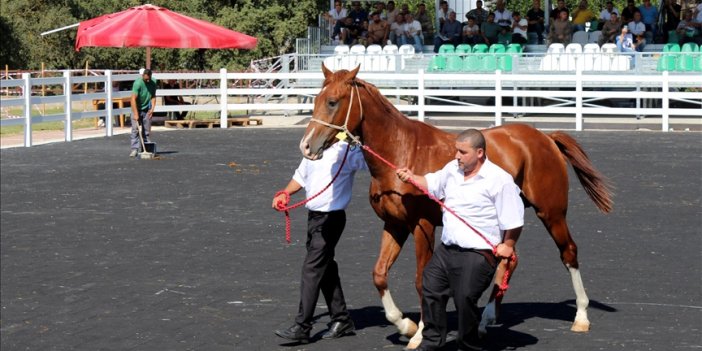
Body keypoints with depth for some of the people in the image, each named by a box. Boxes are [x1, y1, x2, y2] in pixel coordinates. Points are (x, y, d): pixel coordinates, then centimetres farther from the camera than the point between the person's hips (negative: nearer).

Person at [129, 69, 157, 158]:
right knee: (135, 129, -11)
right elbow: (133, 99, -25)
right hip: (137, 109, -4)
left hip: (147, 110, 4)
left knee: (147, 130, 3)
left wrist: (152, 108, -8)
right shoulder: (137, 83, -21)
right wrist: (136, 114, -29)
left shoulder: (153, 82, -4)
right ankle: (135, 149, -12)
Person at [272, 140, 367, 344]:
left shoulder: (346, 150, -12)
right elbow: (301, 175, 23)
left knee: (312, 269, -10)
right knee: (326, 269, 14)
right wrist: (285, 194, 11)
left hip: (331, 218, -8)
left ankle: (301, 328, -8)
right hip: (313, 217, 8)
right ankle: (341, 321, 25)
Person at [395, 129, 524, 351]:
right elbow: (431, 183, 25)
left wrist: (508, 245, -10)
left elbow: (514, 221, -12)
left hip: (477, 255, -8)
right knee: (431, 290, 13)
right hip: (446, 249, 8)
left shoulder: (500, 180, -14)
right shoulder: (453, 169, 7)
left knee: (465, 299, -7)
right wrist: (412, 178, 10)